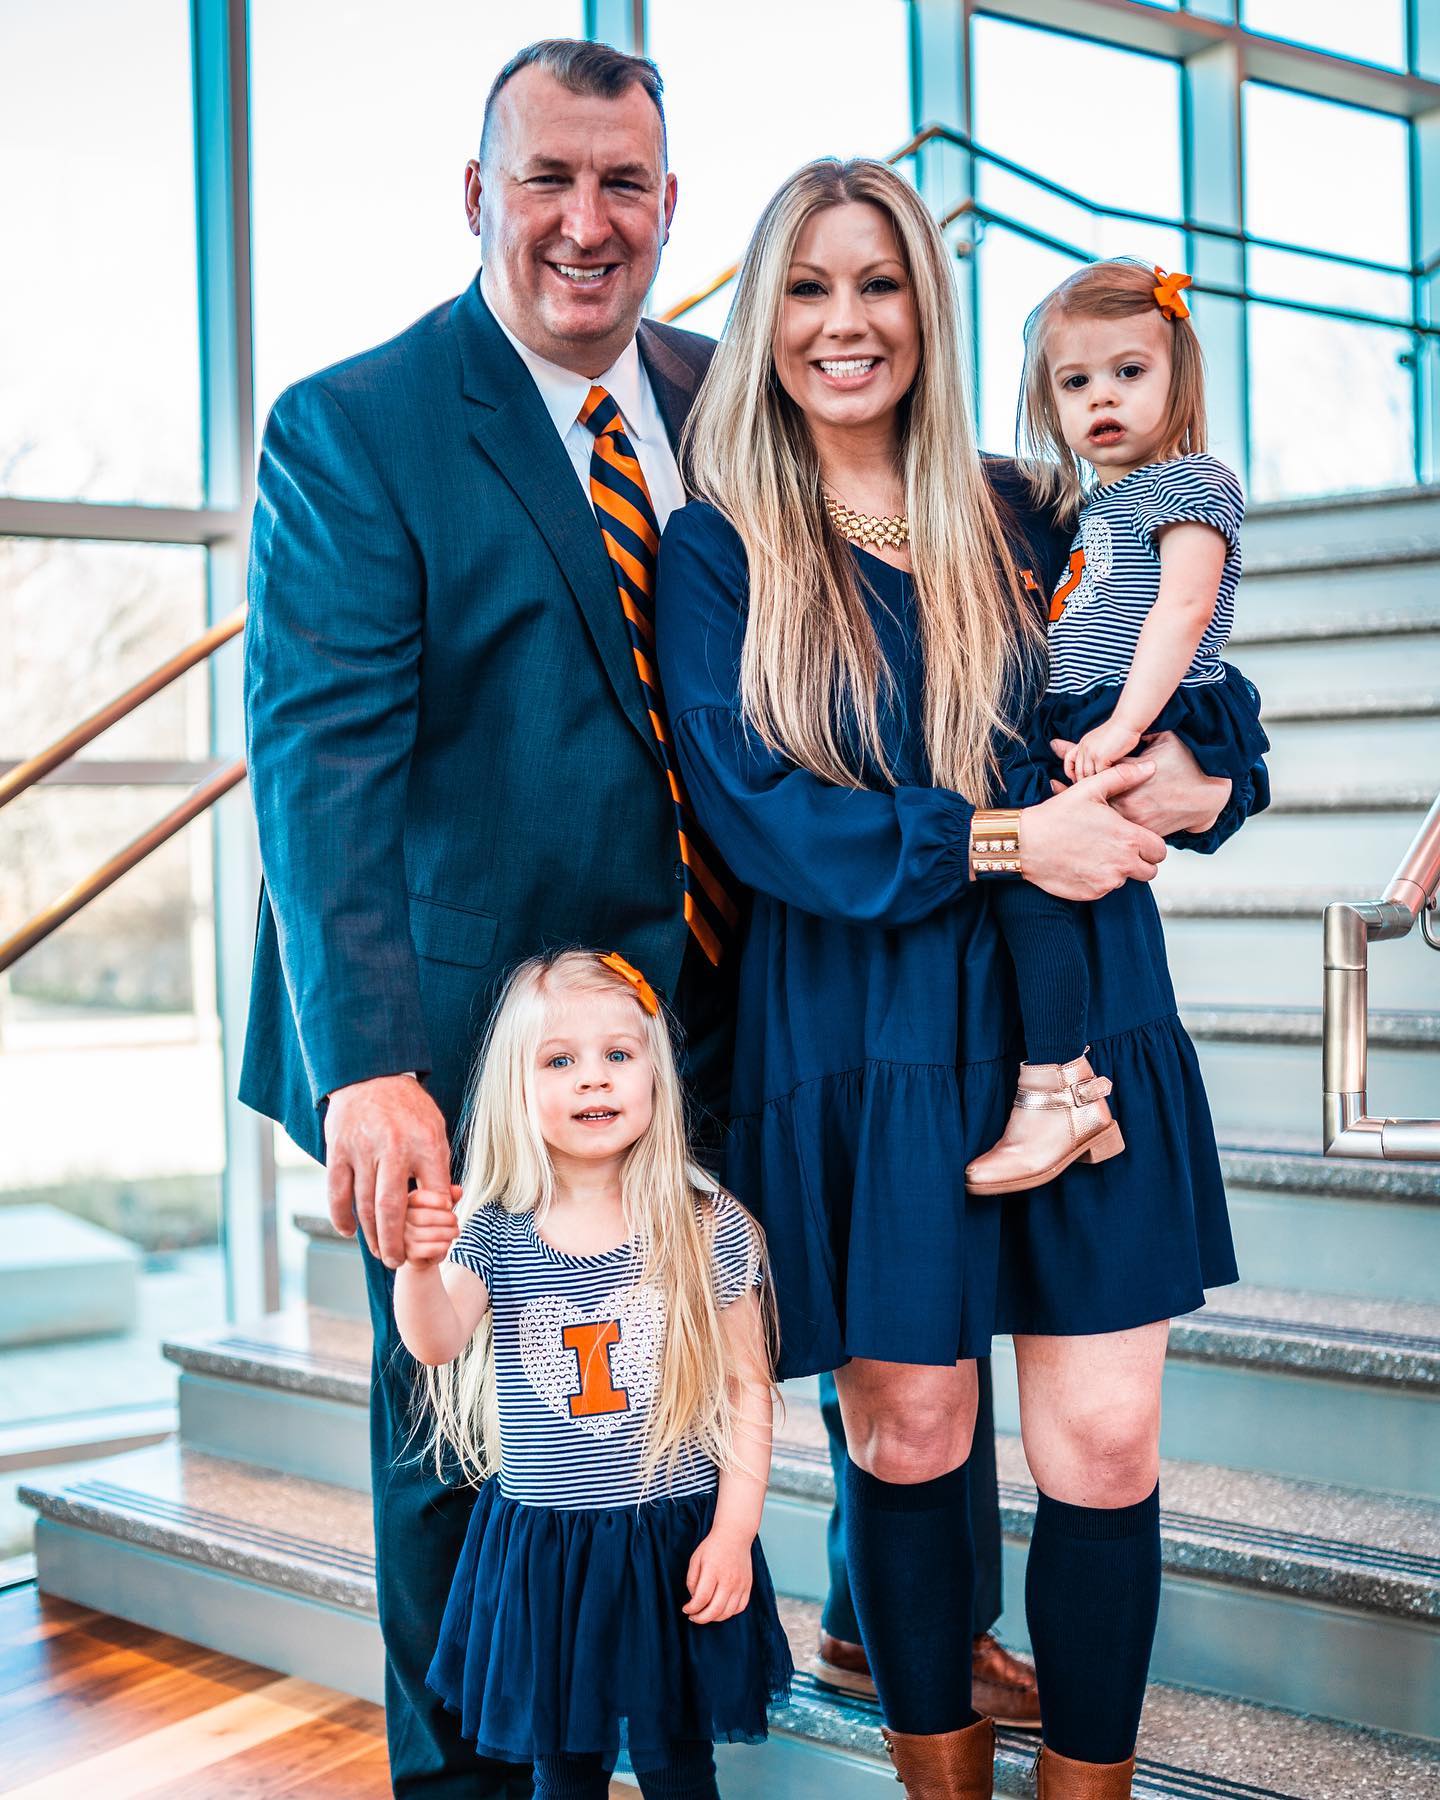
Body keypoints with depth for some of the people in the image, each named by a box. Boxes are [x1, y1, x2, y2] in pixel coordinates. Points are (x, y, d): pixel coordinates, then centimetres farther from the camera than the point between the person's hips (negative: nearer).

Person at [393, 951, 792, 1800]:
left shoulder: (711, 1230, -8)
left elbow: (747, 1389, -4)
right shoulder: (492, 1235, -4)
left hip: (677, 1544, -1)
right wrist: (421, 1263, -35)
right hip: (542, 1549, 2)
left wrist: (733, 1533, -7)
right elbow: (436, 1343, -16)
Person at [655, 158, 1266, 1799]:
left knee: (1104, 1441, 1)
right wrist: (995, 840, -17)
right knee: (907, 1434, 8)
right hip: (858, 1040, -2)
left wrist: (1200, 781, -10)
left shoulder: (1021, 519, 9)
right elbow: (747, 806, -8)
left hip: (1078, 1024, 2)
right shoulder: (717, 550, 2)